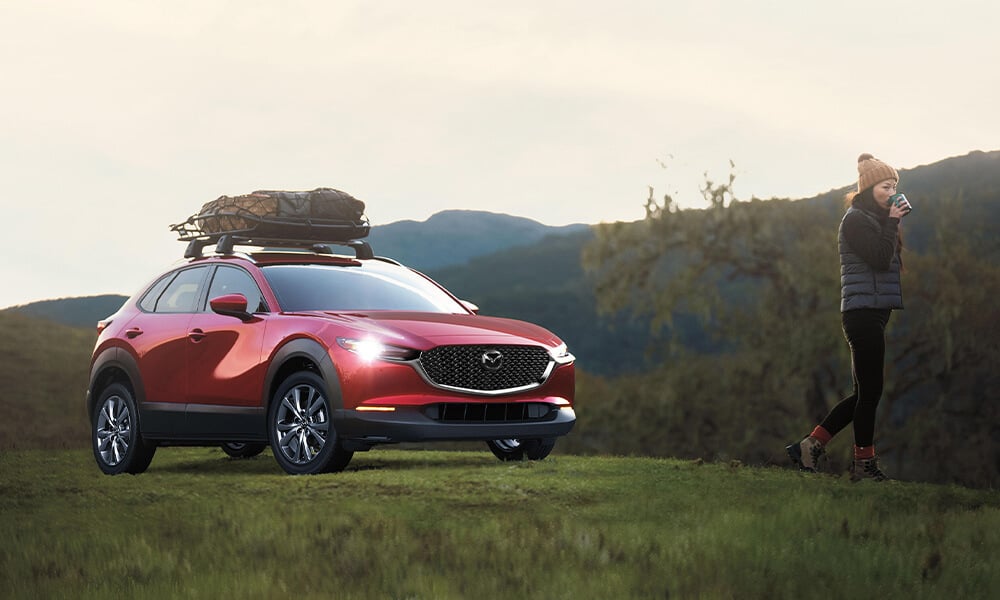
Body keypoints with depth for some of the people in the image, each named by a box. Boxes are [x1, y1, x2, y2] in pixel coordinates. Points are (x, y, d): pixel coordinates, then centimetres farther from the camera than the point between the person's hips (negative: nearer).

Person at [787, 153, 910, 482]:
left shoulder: (873, 219, 18)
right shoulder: (856, 220, -9)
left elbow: (886, 262, 16)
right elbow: (880, 260, -19)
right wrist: (892, 222, -13)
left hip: (872, 314, 10)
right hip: (864, 312, -10)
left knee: (865, 392, 10)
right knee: (870, 390, -6)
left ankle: (810, 445, 11)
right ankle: (864, 464, 0)